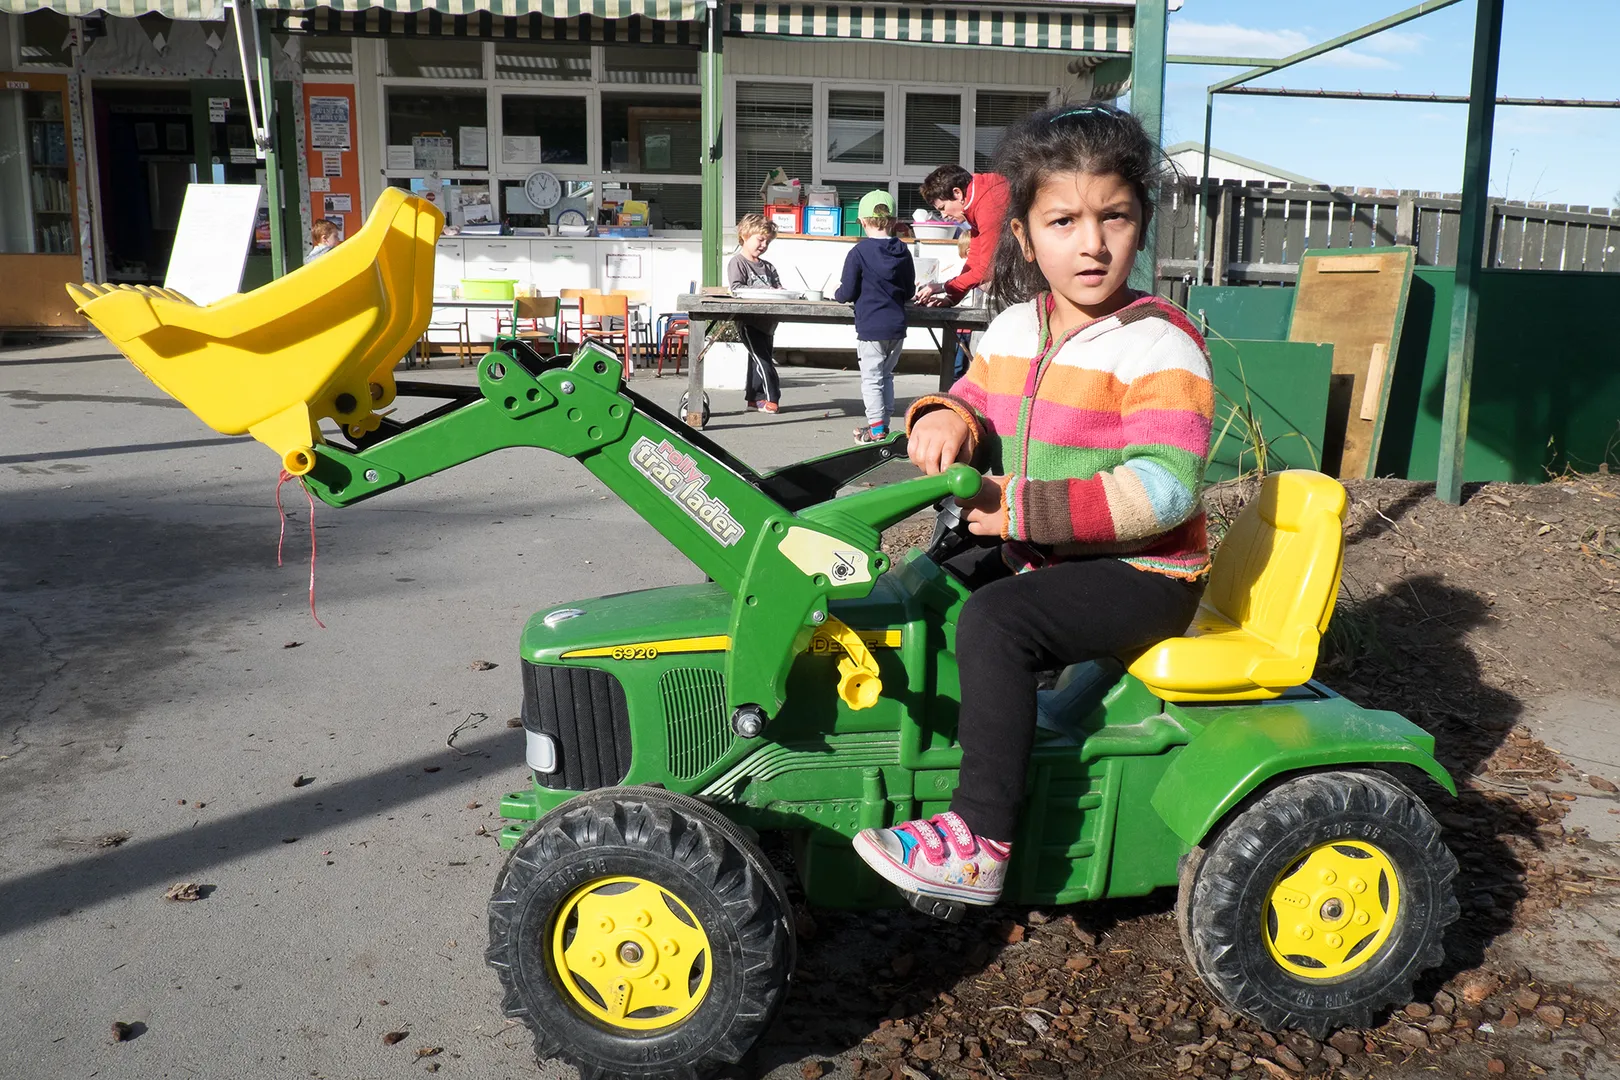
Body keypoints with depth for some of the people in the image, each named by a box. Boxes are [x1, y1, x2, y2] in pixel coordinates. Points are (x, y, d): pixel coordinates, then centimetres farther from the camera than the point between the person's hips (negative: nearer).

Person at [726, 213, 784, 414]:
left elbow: (778, 286, 11)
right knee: (762, 360, -11)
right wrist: (761, 291, -23)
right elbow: (736, 288, -17)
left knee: (758, 360, 11)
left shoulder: (768, 267, 18)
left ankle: (753, 398, 19)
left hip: (766, 322, 7)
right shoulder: (737, 262, -4)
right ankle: (772, 398, -9)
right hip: (748, 321, -7)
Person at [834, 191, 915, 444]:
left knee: (871, 378, 1)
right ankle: (883, 424, 22)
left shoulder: (858, 252, -11)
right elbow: (909, 290, 12)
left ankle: (876, 429, -1)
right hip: (897, 326, 5)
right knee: (886, 375, 17)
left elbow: (848, 292, -8)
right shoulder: (903, 252, 3)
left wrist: (838, 294, 14)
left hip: (870, 327, -5)